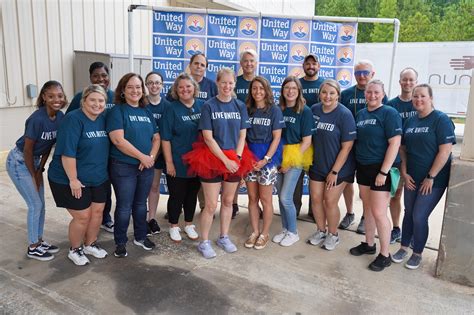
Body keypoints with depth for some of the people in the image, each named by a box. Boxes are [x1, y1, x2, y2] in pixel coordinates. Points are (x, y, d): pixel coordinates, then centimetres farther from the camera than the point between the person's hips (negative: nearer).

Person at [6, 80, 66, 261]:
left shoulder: (60, 117, -8)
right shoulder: (37, 118, -29)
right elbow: (28, 150, -20)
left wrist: (40, 170, 3)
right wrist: (34, 176, -11)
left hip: (34, 160, 7)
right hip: (19, 162, -7)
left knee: (40, 204, 12)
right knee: (35, 205, -2)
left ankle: (39, 241, 28)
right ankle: (32, 248, 13)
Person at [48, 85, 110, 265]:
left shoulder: (103, 119, 2)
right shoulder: (74, 120, -19)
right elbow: (67, 152, -23)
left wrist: (103, 170, 12)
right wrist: (73, 179, -21)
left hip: (98, 178, 7)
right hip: (72, 180, -7)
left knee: (97, 211, 13)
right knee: (82, 216, 1)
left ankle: (90, 244, 36)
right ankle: (75, 250, 26)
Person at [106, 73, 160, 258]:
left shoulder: (146, 112, 10)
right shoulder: (117, 111, -9)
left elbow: (156, 138, 9)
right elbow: (118, 140, -19)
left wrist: (151, 157, -9)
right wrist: (142, 156, -18)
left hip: (146, 166, 5)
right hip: (123, 167, -5)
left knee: (141, 204, 17)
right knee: (124, 206, 5)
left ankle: (140, 236, 33)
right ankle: (120, 242, 22)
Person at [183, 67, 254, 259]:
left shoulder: (240, 106, 3)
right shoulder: (209, 106, -8)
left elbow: (242, 135, 4)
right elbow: (208, 137, -12)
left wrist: (237, 158, -9)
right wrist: (225, 160, -16)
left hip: (235, 161, 4)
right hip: (212, 160, -4)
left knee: (228, 201, 15)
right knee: (211, 205, 0)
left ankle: (224, 237, 31)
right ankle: (204, 242, 17)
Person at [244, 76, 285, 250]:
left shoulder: (274, 110, -4)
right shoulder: (248, 110, 6)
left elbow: (276, 138, -7)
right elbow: (243, 135, 7)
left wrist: (265, 159, -14)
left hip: (268, 158, -3)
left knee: (265, 199, 4)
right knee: (252, 198, 10)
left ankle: (265, 233, 20)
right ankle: (255, 232, 24)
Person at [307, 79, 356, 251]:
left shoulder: (344, 115, -17)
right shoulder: (314, 110, -2)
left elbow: (347, 147, -16)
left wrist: (334, 171, -15)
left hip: (338, 167, -4)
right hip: (317, 165, 5)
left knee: (330, 201, 3)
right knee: (316, 198, 10)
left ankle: (333, 234, 27)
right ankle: (320, 230, 32)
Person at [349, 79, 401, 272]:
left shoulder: (389, 113, -10)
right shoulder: (360, 114, 10)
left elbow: (394, 143, -16)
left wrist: (383, 172, -19)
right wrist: (356, 164, 11)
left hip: (381, 169, -7)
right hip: (363, 167, 7)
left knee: (378, 212, -4)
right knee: (367, 209, 16)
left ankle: (385, 255, 11)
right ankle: (369, 244, 31)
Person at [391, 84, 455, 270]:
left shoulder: (441, 119, -11)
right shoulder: (410, 121, 7)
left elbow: (445, 150, -17)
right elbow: (403, 148, 10)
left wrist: (431, 177, -17)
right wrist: (404, 172, 0)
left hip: (433, 179, -5)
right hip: (412, 178, 5)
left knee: (419, 216, -3)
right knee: (409, 213, 13)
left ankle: (417, 253, 18)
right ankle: (404, 248, 30)